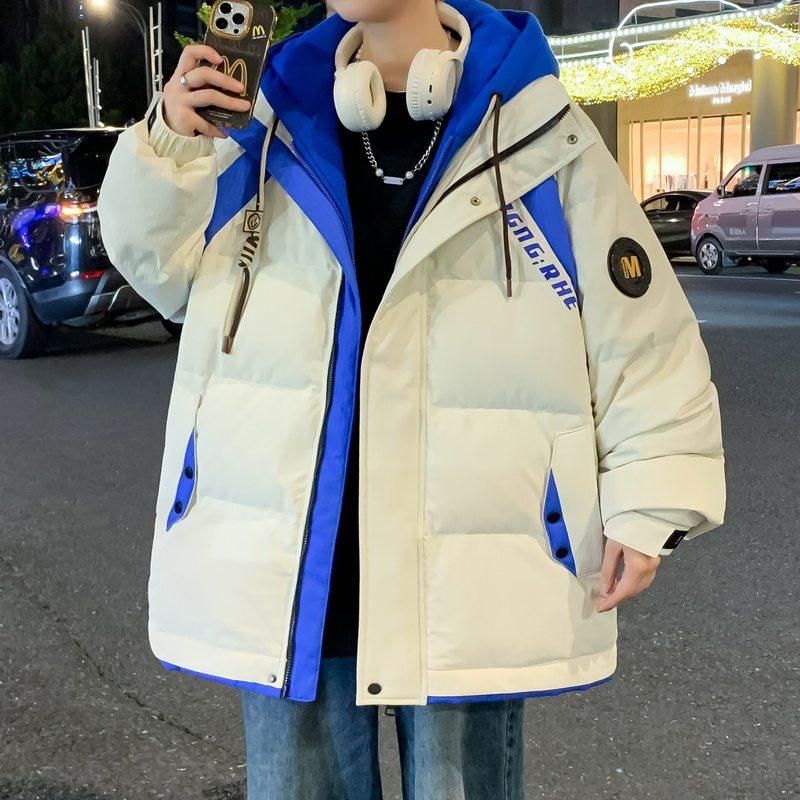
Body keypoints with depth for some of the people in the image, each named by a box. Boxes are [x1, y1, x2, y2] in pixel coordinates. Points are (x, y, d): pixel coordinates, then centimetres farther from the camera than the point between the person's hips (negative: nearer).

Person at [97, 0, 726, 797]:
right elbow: (160, 261, 12)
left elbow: (643, 337, -2)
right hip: (286, 568, 3)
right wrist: (170, 144, -6)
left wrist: (646, 505, -7)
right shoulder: (275, 116, 4)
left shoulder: (537, 133, -4)